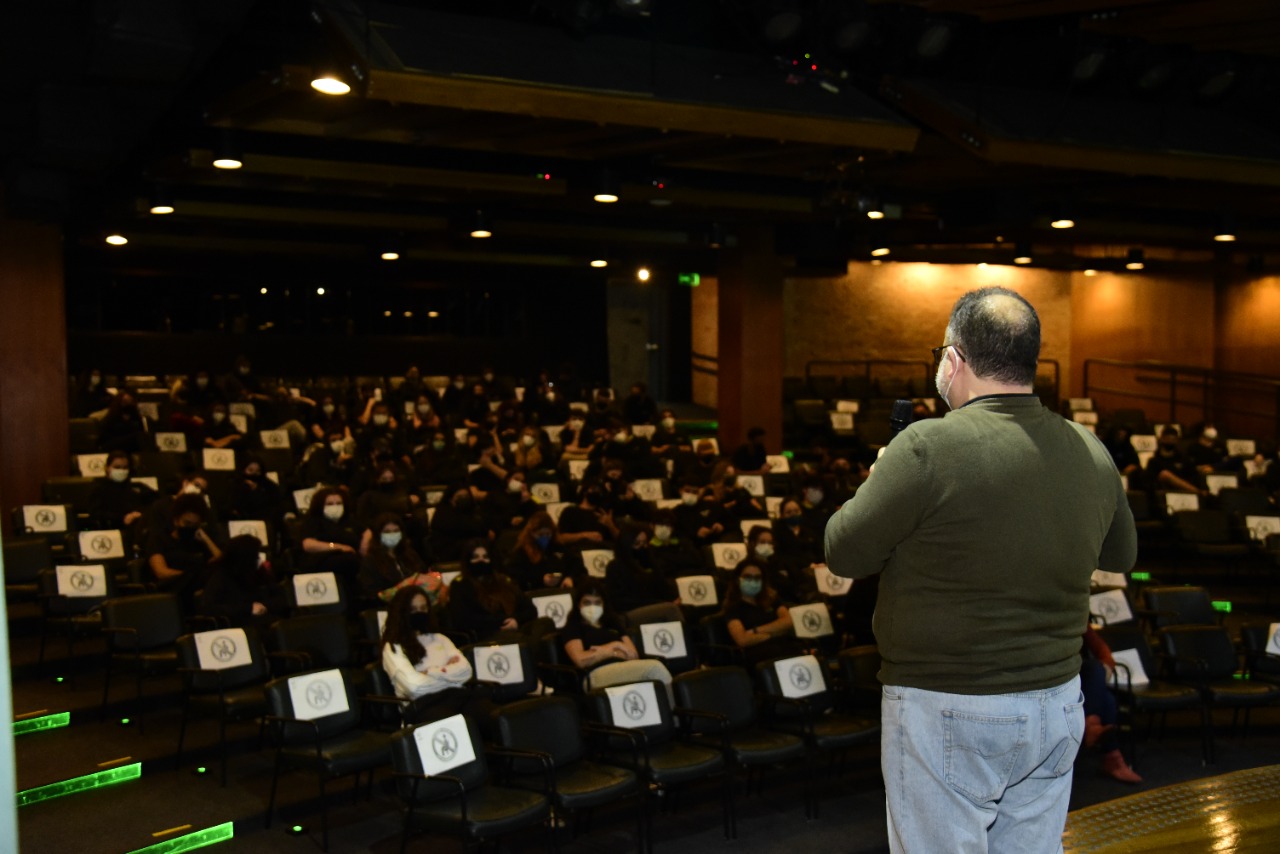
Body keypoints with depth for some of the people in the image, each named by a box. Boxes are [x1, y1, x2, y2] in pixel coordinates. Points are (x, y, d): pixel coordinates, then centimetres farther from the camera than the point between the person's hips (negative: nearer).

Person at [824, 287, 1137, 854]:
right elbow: (1120, 554, 16)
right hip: (1058, 706, 6)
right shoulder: (1090, 452, 0)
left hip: (947, 715, -6)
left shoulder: (928, 449, -21)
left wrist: (880, 484, 5)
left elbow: (844, 555, -12)